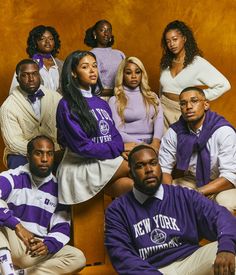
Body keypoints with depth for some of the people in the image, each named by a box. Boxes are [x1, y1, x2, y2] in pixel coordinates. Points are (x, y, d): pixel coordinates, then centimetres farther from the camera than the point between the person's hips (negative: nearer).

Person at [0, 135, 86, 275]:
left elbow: (61, 228, 2)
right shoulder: (12, 178, -5)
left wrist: (48, 245, -20)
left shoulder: (57, 188, 6)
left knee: (78, 258, -17)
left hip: (37, 249, 4)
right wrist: (17, 225, -36)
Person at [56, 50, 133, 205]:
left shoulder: (102, 103, 14)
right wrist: (120, 148, -11)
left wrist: (122, 148, -13)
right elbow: (82, 146, -15)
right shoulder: (67, 105, -8)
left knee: (131, 185, -23)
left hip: (108, 162, 6)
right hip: (81, 167, -6)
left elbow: (115, 137, 10)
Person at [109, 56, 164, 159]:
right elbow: (117, 131, -1)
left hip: (152, 143, 3)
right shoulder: (115, 100, 8)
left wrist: (155, 142, -15)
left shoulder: (152, 96, 20)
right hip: (130, 145, -3)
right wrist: (143, 146, -13)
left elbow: (159, 120, 4)